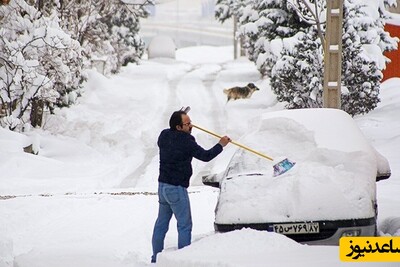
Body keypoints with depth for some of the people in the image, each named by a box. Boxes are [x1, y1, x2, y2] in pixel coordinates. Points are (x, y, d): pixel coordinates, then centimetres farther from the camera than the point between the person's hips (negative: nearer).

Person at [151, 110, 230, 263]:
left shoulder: (164, 136, 2)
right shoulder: (185, 141, -18)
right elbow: (205, 156, -11)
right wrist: (221, 145, 3)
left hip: (163, 185, 8)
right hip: (177, 188, -8)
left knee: (161, 222, 15)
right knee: (184, 225, -1)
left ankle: (156, 256, 19)